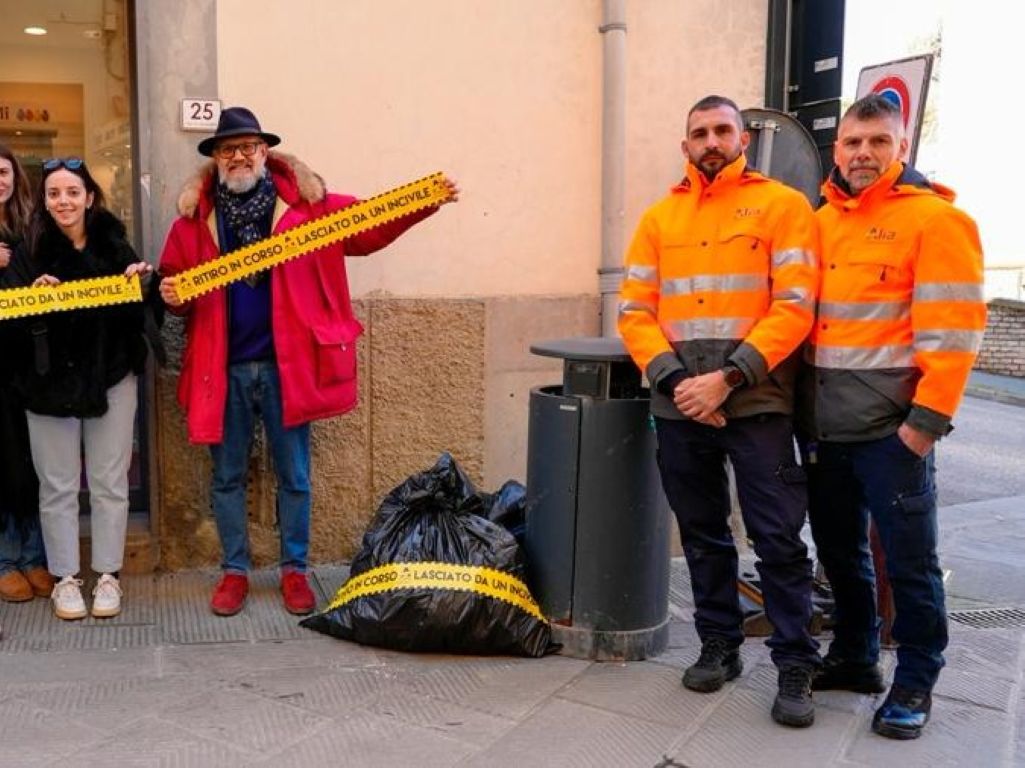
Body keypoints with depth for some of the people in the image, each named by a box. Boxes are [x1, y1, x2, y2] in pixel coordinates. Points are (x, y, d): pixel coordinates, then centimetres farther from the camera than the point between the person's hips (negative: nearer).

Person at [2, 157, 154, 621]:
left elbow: (136, 314, 3)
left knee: (109, 483, 8)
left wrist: (142, 284, -16)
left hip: (110, 379, 1)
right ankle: (65, 577, 20)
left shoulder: (115, 246, -1)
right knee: (58, 486, 7)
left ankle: (108, 575, 20)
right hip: (49, 382, 0)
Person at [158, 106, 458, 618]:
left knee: (294, 476, 9)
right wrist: (171, 295, -12)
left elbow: (368, 227, -1)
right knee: (227, 477, 12)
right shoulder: (195, 215, 4)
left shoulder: (305, 202, -1)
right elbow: (175, 278, 10)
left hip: (287, 364, -1)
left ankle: (294, 570, 25)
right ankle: (234, 571, 28)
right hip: (223, 368, 2)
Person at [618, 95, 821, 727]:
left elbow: (795, 307, -8)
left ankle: (796, 667, 11)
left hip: (756, 403, -4)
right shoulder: (660, 217, 12)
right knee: (702, 534, 13)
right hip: (680, 405, 4)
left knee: (779, 538, -2)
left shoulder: (783, 206, 1)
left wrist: (729, 377, -17)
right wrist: (674, 378, -11)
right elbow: (636, 310, 5)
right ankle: (720, 646, 28)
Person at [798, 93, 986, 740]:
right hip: (823, 425, 6)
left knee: (909, 559, 4)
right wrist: (801, 408, 9)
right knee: (839, 550, 17)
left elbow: (953, 330, -13)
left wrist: (925, 421, -17)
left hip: (891, 427, -6)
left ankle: (915, 684, 21)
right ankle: (854, 658, 34)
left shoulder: (935, 219, -7)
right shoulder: (821, 223, 11)